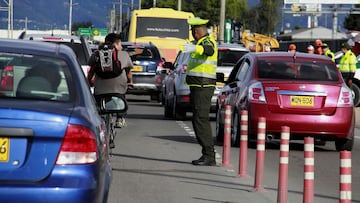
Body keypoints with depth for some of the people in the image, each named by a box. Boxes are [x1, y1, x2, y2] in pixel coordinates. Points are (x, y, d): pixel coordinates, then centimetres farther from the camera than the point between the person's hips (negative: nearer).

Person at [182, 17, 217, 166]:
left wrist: (195, 48, -58)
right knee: (198, 120, 12)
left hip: (203, 87, -11)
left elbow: (208, 50, -39)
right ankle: (207, 155, 15)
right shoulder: (200, 42, 18)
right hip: (197, 87, 11)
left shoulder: (208, 42, -14)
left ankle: (209, 156, -16)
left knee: (201, 120, -14)